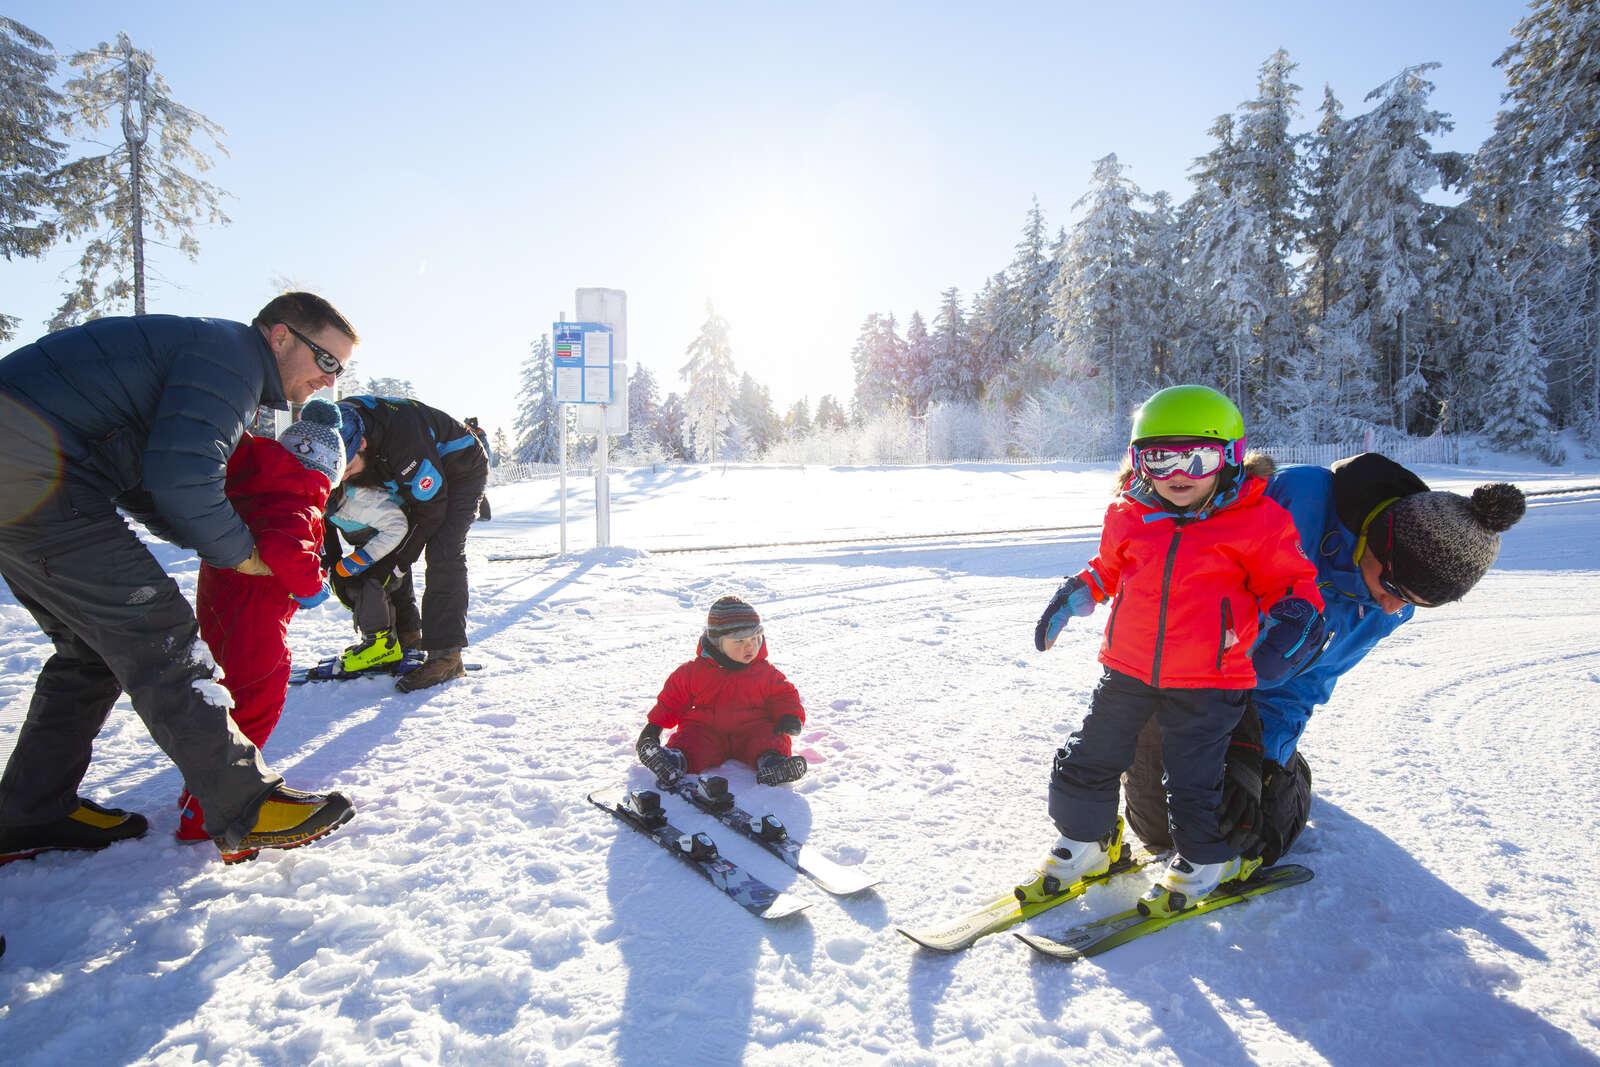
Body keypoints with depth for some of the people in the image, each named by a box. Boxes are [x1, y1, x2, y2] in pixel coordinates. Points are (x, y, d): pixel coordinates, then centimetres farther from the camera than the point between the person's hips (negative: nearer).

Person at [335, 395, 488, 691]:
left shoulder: (404, 438, -42)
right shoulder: (336, 427, -19)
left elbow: (431, 507, -29)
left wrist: (399, 559, -21)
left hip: (462, 472, -8)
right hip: (415, 477, 8)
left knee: (443, 557, -19)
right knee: (391, 548, 4)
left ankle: (445, 655, -19)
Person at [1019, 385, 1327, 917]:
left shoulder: (1256, 520, -11)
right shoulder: (1128, 515, -1)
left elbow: (1290, 579, 1)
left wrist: (1296, 615, -18)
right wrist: (1078, 594, 5)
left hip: (1208, 678, -4)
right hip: (1127, 668, 4)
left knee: (1192, 780, 5)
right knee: (1086, 760, 10)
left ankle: (1205, 858, 34)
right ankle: (1086, 841, 33)